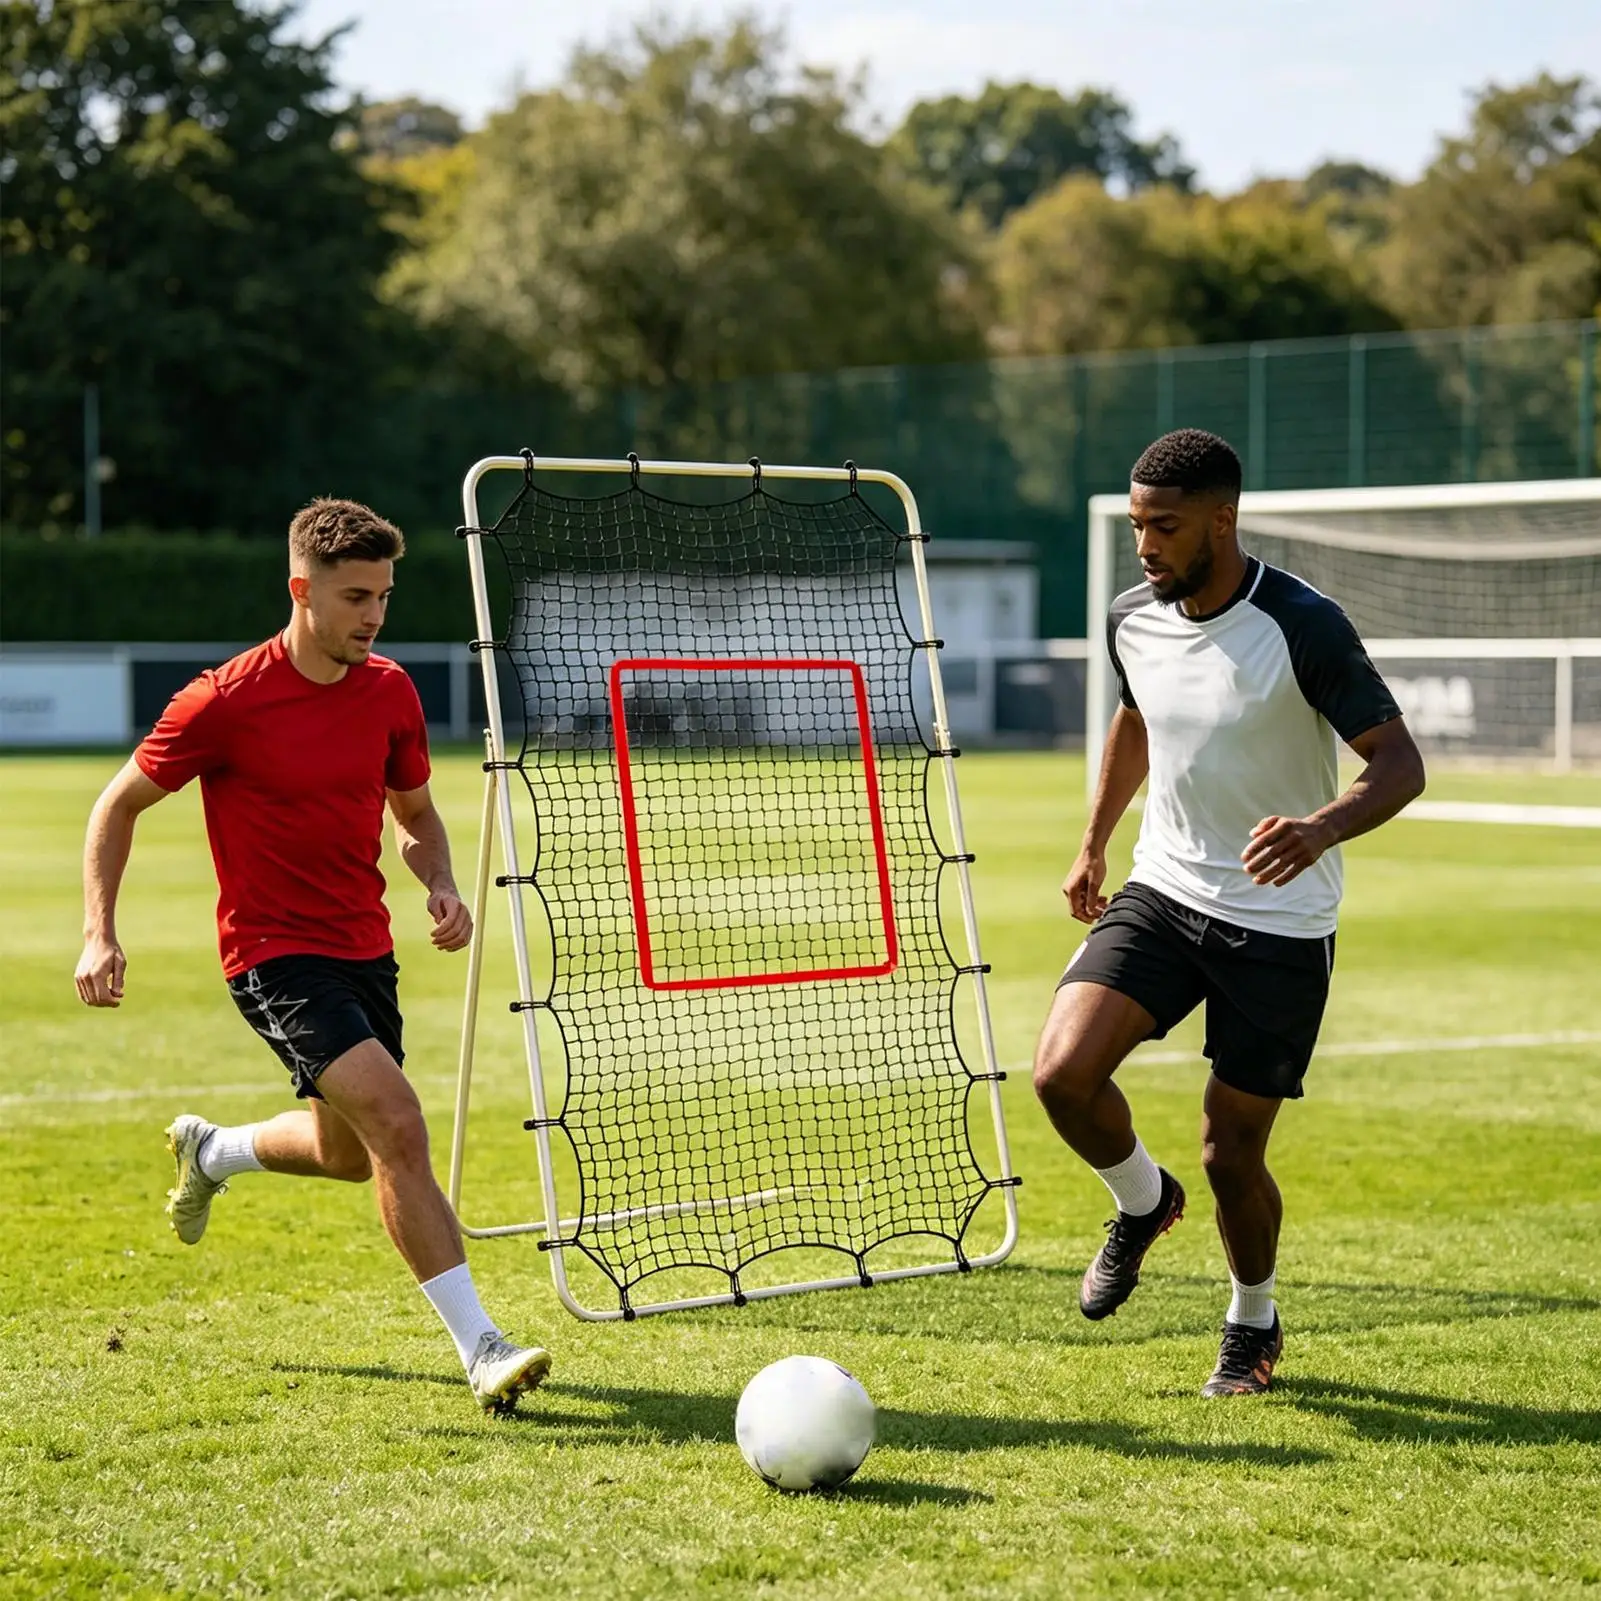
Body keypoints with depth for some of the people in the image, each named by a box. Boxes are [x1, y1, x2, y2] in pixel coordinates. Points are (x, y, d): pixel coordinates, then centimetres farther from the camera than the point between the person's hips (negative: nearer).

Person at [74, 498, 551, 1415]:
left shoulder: (391, 692, 1)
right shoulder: (227, 702, -15)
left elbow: (415, 812, 17)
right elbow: (121, 804, -3)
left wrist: (442, 888, -3)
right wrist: (100, 934, -13)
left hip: (366, 950, 7)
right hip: (275, 954, -7)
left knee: (350, 1154, 20)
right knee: (395, 1119, -24)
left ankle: (211, 1151, 51)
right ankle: (480, 1347, -23)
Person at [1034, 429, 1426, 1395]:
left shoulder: (1303, 627, -19)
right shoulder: (1134, 621, -1)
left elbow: (1400, 762, -19)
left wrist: (1323, 826, -38)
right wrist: (1095, 843, 21)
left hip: (1280, 925, -4)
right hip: (1163, 893, 4)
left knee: (1232, 1154, 1)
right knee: (1063, 1070, -18)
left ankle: (1255, 1323, 31)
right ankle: (1142, 1201, 15)